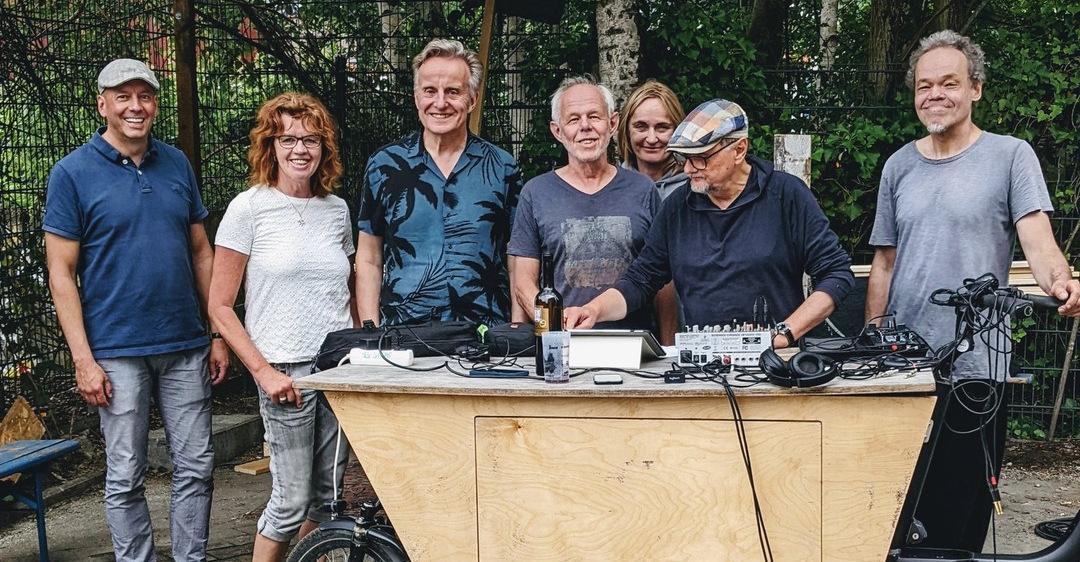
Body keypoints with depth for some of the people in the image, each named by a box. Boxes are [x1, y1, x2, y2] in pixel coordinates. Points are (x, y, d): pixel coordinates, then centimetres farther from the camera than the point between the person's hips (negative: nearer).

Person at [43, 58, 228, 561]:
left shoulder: (177, 164, 8)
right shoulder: (72, 173, -3)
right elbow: (62, 273, -5)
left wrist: (219, 334, 7)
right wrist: (83, 359, -11)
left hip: (186, 345, 4)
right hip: (117, 353, -4)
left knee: (196, 467, 8)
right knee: (125, 478, 5)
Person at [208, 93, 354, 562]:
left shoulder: (336, 208, 9)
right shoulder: (249, 208, -5)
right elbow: (220, 306, -6)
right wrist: (263, 370, -13)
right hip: (287, 372, -5)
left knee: (326, 495, 11)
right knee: (292, 501, -1)